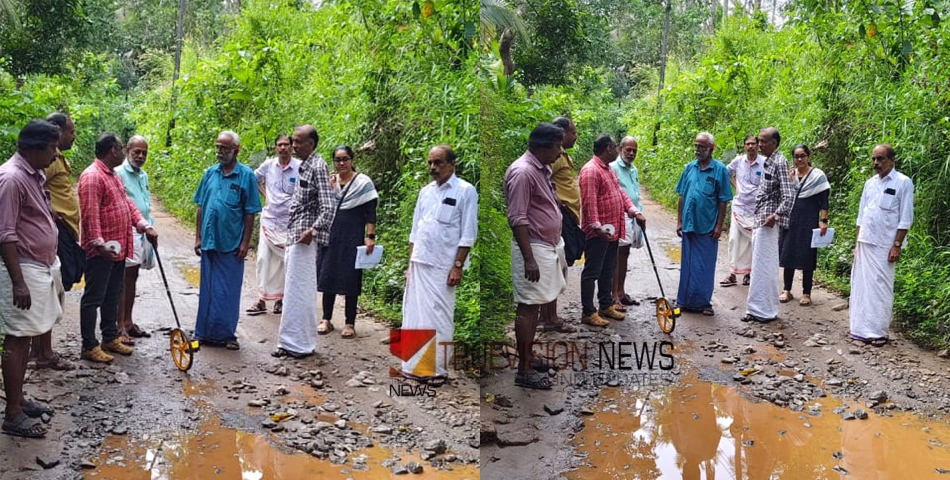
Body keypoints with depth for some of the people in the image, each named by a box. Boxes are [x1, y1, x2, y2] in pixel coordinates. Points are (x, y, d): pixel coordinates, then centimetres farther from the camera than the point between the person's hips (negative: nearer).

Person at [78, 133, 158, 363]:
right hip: (101, 252, -10)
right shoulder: (92, 176, -16)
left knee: (113, 296, 17)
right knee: (94, 298, -2)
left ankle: (110, 337, 28)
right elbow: (90, 213, -23)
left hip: (118, 249, 10)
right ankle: (89, 346, 3)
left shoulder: (113, 175, 17)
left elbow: (128, 203, 19)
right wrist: (99, 243, -28)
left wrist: (144, 225, 5)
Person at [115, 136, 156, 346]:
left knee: (132, 278, 14)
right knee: (123, 279, -7)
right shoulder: (119, 173, -9)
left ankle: (128, 323, 22)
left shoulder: (144, 176, 17)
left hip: (142, 232, 8)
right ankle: (120, 328, -5)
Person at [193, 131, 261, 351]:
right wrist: (198, 237, 7)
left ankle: (226, 334, 13)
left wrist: (245, 243, -8)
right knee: (207, 289, 11)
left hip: (231, 244, -4)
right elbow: (201, 207, 11)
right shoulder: (210, 173, 7)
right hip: (209, 242, 4)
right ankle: (205, 333, 20)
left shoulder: (246, 175, -5)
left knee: (228, 291, 3)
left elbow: (250, 213, -5)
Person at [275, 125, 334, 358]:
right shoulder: (304, 166, 16)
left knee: (297, 290, -7)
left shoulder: (318, 166, -12)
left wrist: (314, 230, -30)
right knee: (301, 290, 13)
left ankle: (297, 343, -2)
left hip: (304, 236, -10)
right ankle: (298, 341, 21)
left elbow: (328, 206, -20)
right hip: (295, 235, 10)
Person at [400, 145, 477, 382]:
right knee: (415, 316, 8)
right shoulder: (425, 191, 12)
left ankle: (439, 369, 10)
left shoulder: (465, 191, -5)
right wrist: (410, 263, 12)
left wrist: (457, 266, -13)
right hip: (419, 265, 6)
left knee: (439, 318, 0)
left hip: (442, 267, -6)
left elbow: (468, 234, -8)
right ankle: (416, 366, 17)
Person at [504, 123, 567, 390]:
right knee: (528, 307, -5)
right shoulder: (522, 172, -20)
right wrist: (528, 259, -25)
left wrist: (557, 248, 22)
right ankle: (524, 371, 0)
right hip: (533, 248, -10)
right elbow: (517, 220, -23)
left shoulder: (542, 169, 11)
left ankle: (528, 357, 25)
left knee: (537, 305, 15)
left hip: (549, 245, 10)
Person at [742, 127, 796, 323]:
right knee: (765, 265, 14)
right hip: (761, 219, 10)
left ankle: (763, 310, -2)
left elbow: (789, 194, -20)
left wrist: (777, 215, -28)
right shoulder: (768, 162, 15)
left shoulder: (780, 162, -12)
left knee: (763, 265, -7)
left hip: (769, 220, -10)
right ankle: (763, 309, 21)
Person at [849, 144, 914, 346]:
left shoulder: (903, 183, -5)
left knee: (881, 288, -2)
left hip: (885, 245, -5)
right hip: (865, 243, 5)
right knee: (862, 286, 6)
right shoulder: (870, 183, 11)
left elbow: (905, 219, -8)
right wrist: (857, 242, 12)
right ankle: (862, 328, 14)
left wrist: (897, 246, -12)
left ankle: (878, 332, 6)